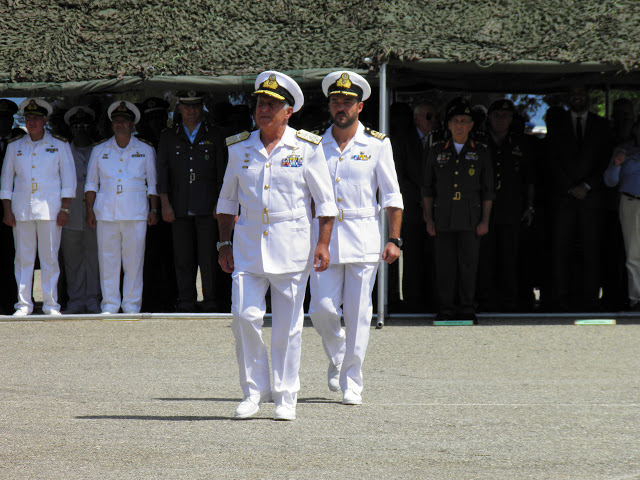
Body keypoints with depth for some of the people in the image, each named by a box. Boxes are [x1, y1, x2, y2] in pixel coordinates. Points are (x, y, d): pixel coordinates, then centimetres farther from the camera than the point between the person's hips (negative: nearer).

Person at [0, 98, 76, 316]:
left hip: (50, 208, -2)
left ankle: (51, 304, 3)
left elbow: (68, 179, 6)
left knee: (50, 258, -2)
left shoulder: (59, 145, 7)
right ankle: (23, 304, 4)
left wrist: (64, 209, -2)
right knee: (23, 258, 0)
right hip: (21, 208, 2)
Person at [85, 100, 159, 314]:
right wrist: (90, 209, 6)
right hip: (106, 213, 1)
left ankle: (132, 304, 4)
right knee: (108, 259, 0)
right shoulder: (100, 150, 13)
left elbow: (153, 184, 13)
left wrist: (153, 210, 5)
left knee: (134, 260, -3)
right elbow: (91, 183, 15)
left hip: (136, 214, -1)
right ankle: (110, 304, 5)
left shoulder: (145, 150, 11)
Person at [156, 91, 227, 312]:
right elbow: (162, 172, 10)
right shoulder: (169, 137, 13)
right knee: (183, 257, 1)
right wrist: (165, 203, 0)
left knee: (208, 256, -6)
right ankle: (186, 301, 6)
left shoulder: (213, 135, 10)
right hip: (180, 208, 2)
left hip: (207, 208, -2)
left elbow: (222, 170, 8)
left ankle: (210, 301, -2)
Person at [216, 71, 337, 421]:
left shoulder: (306, 147, 0)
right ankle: (254, 391, 6)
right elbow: (227, 200, 17)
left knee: (288, 325, 1)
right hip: (248, 243, 2)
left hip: (291, 244, -2)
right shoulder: (240, 148, 7)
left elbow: (325, 201, 2)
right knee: (244, 316, -9)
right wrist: (224, 243, 10)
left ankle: (286, 398, 10)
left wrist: (323, 244, -6)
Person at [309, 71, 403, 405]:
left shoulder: (377, 144, 2)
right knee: (322, 309, -5)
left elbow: (392, 196, 4)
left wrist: (394, 240, -3)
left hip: (363, 236, -2)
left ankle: (352, 382, 6)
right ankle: (336, 358, 25)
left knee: (358, 314, -2)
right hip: (324, 235, 2)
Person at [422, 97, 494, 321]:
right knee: (445, 264, 0)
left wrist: (485, 220, 1)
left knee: (469, 263, -3)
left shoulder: (481, 152, 8)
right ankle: (446, 308, 6)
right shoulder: (436, 150, 10)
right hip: (443, 217, 1)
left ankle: (467, 308, 5)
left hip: (471, 218, -1)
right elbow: (427, 188, 13)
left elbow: (487, 191, 8)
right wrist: (428, 218, 6)